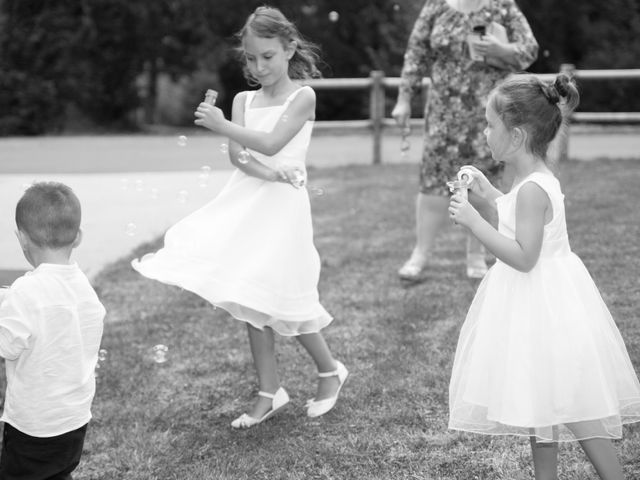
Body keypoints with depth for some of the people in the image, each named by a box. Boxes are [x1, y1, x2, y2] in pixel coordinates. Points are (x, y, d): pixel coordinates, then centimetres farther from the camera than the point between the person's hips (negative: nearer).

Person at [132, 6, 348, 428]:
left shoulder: (302, 97, -5)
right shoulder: (244, 100, 10)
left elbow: (270, 143, -18)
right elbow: (237, 154, -4)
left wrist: (222, 125, -22)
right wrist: (268, 172, -20)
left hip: (283, 206, -5)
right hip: (246, 202, 5)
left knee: (282, 298, -3)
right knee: (252, 300, 5)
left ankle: (330, 371, 21)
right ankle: (270, 393, 15)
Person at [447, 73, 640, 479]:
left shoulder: (532, 189, -23)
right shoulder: (538, 179, 6)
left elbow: (523, 257, -27)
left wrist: (474, 221, -26)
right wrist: (489, 193, 21)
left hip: (541, 304, -10)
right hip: (541, 298, 10)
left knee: (572, 405, -2)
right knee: (543, 401, 17)